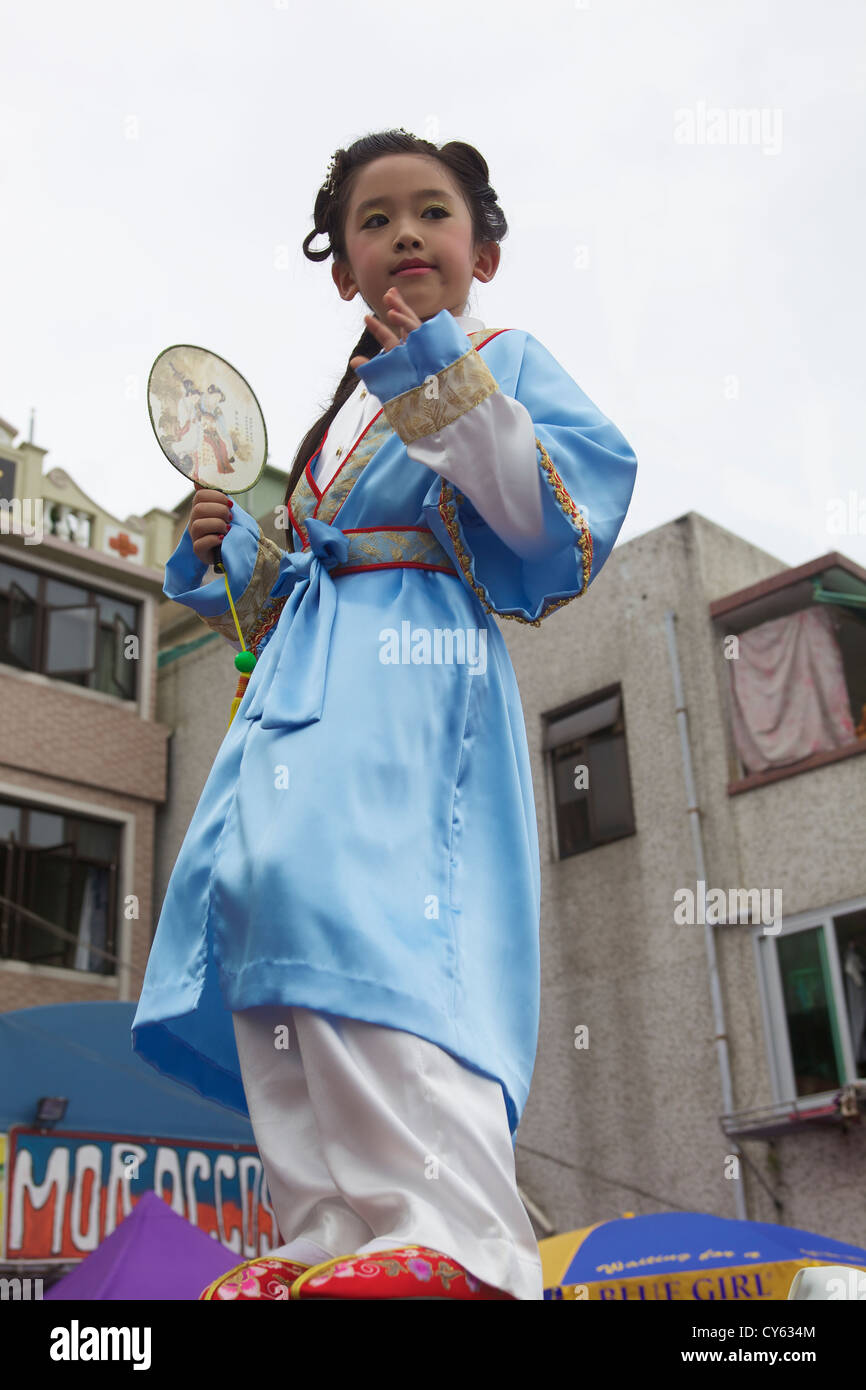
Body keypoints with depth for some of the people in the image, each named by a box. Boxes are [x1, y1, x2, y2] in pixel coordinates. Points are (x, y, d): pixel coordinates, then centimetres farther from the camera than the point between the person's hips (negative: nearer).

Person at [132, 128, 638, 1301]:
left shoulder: (505, 358, 11)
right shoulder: (340, 411, 31)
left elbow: (562, 532, -7)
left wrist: (457, 394, -14)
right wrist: (230, 563, 15)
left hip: (418, 674, -8)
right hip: (306, 683, 8)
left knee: (342, 886, -31)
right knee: (260, 899, -6)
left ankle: (454, 1245, -36)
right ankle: (333, 1238, -7)